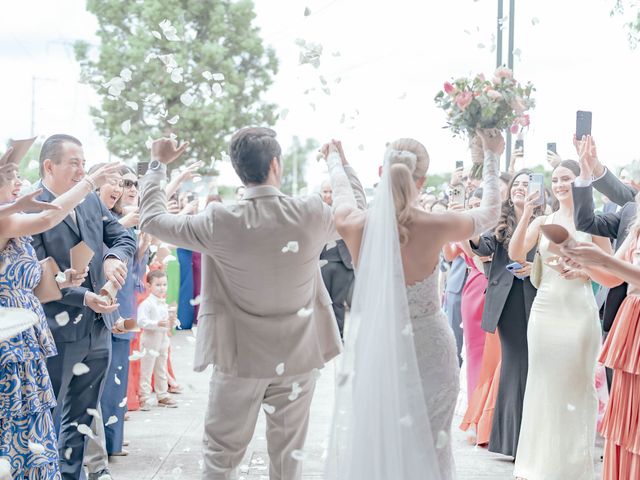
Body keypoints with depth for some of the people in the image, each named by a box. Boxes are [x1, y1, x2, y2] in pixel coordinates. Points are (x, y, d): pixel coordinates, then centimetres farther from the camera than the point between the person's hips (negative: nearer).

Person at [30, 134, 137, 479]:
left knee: (80, 418, 17)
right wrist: (83, 298, -22)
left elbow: (124, 236, 11)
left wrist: (114, 257, -11)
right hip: (57, 333, -7)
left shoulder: (92, 201, 8)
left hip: (97, 330, 7)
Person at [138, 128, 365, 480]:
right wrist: (341, 161, 25)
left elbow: (152, 219, -3)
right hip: (297, 358, 2)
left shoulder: (221, 223, -16)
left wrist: (158, 164, 10)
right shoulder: (312, 215, -12)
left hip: (240, 357, -1)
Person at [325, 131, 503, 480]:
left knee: (362, 445, 14)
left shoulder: (354, 224, -13)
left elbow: (341, 192, 12)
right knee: (425, 448, 11)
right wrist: (491, 156, 18)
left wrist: (333, 160, 34)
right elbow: (490, 211, 3)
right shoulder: (436, 227, -17)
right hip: (426, 350, -2)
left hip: (370, 348, 2)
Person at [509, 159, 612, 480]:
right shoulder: (543, 222, 7)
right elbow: (515, 254, -6)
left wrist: (583, 272, -14)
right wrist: (526, 214, -14)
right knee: (543, 382, 8)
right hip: (545, 308, 2)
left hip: (579, 311, -2)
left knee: (577, 384, 4)